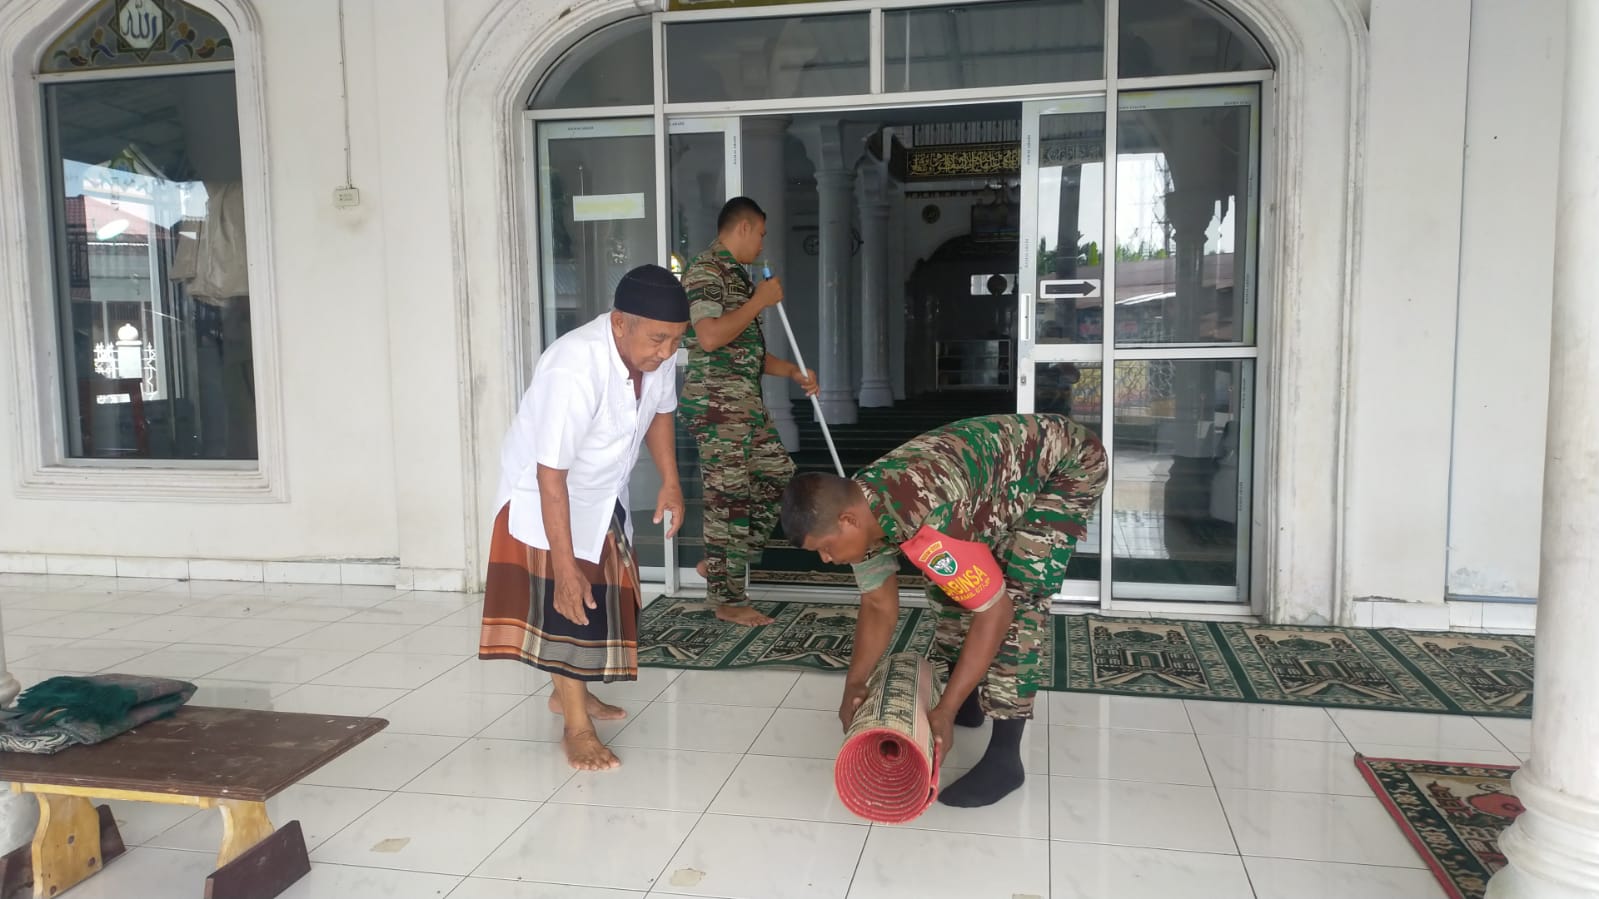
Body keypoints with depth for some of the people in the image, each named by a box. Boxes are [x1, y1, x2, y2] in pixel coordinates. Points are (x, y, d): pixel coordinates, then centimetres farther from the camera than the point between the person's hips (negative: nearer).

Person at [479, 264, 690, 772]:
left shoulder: (657, 352, -18)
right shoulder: (574, 369, -39)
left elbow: (660, 411, 5)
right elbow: (551, 474, -37)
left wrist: (670, 481, -5)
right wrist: (565, 569, -35)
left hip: (603, 491, 7)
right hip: (546, 491, -7)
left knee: (605, 592, 16)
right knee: (567, 599, -10)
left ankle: (569, 691, 37)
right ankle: (576, 725, 4)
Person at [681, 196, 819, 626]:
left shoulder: (737, 275, 20)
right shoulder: (705, 271, -11)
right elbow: (710, 337, -25)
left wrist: (793, 372, 16)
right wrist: (760, 300, -15)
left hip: (746, 402, 10)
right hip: (716, 404, -10)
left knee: (778, 474, 12)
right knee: (729, 497, -4)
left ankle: (719, 564, 21)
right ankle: (728, 599, 6)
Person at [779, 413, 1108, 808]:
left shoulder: (927, 521, -39)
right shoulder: (861, 508, -12)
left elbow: (995, 611, -31)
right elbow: (878, 606, 0)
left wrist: (945, 711, -27)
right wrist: (853, 688, -6)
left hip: (1068, 463, -8)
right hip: (1008, 460, 9)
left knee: (1019, 594, -19)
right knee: (948, 582, 9)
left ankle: (1005, 756, -11)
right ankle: (967, 700, 28)